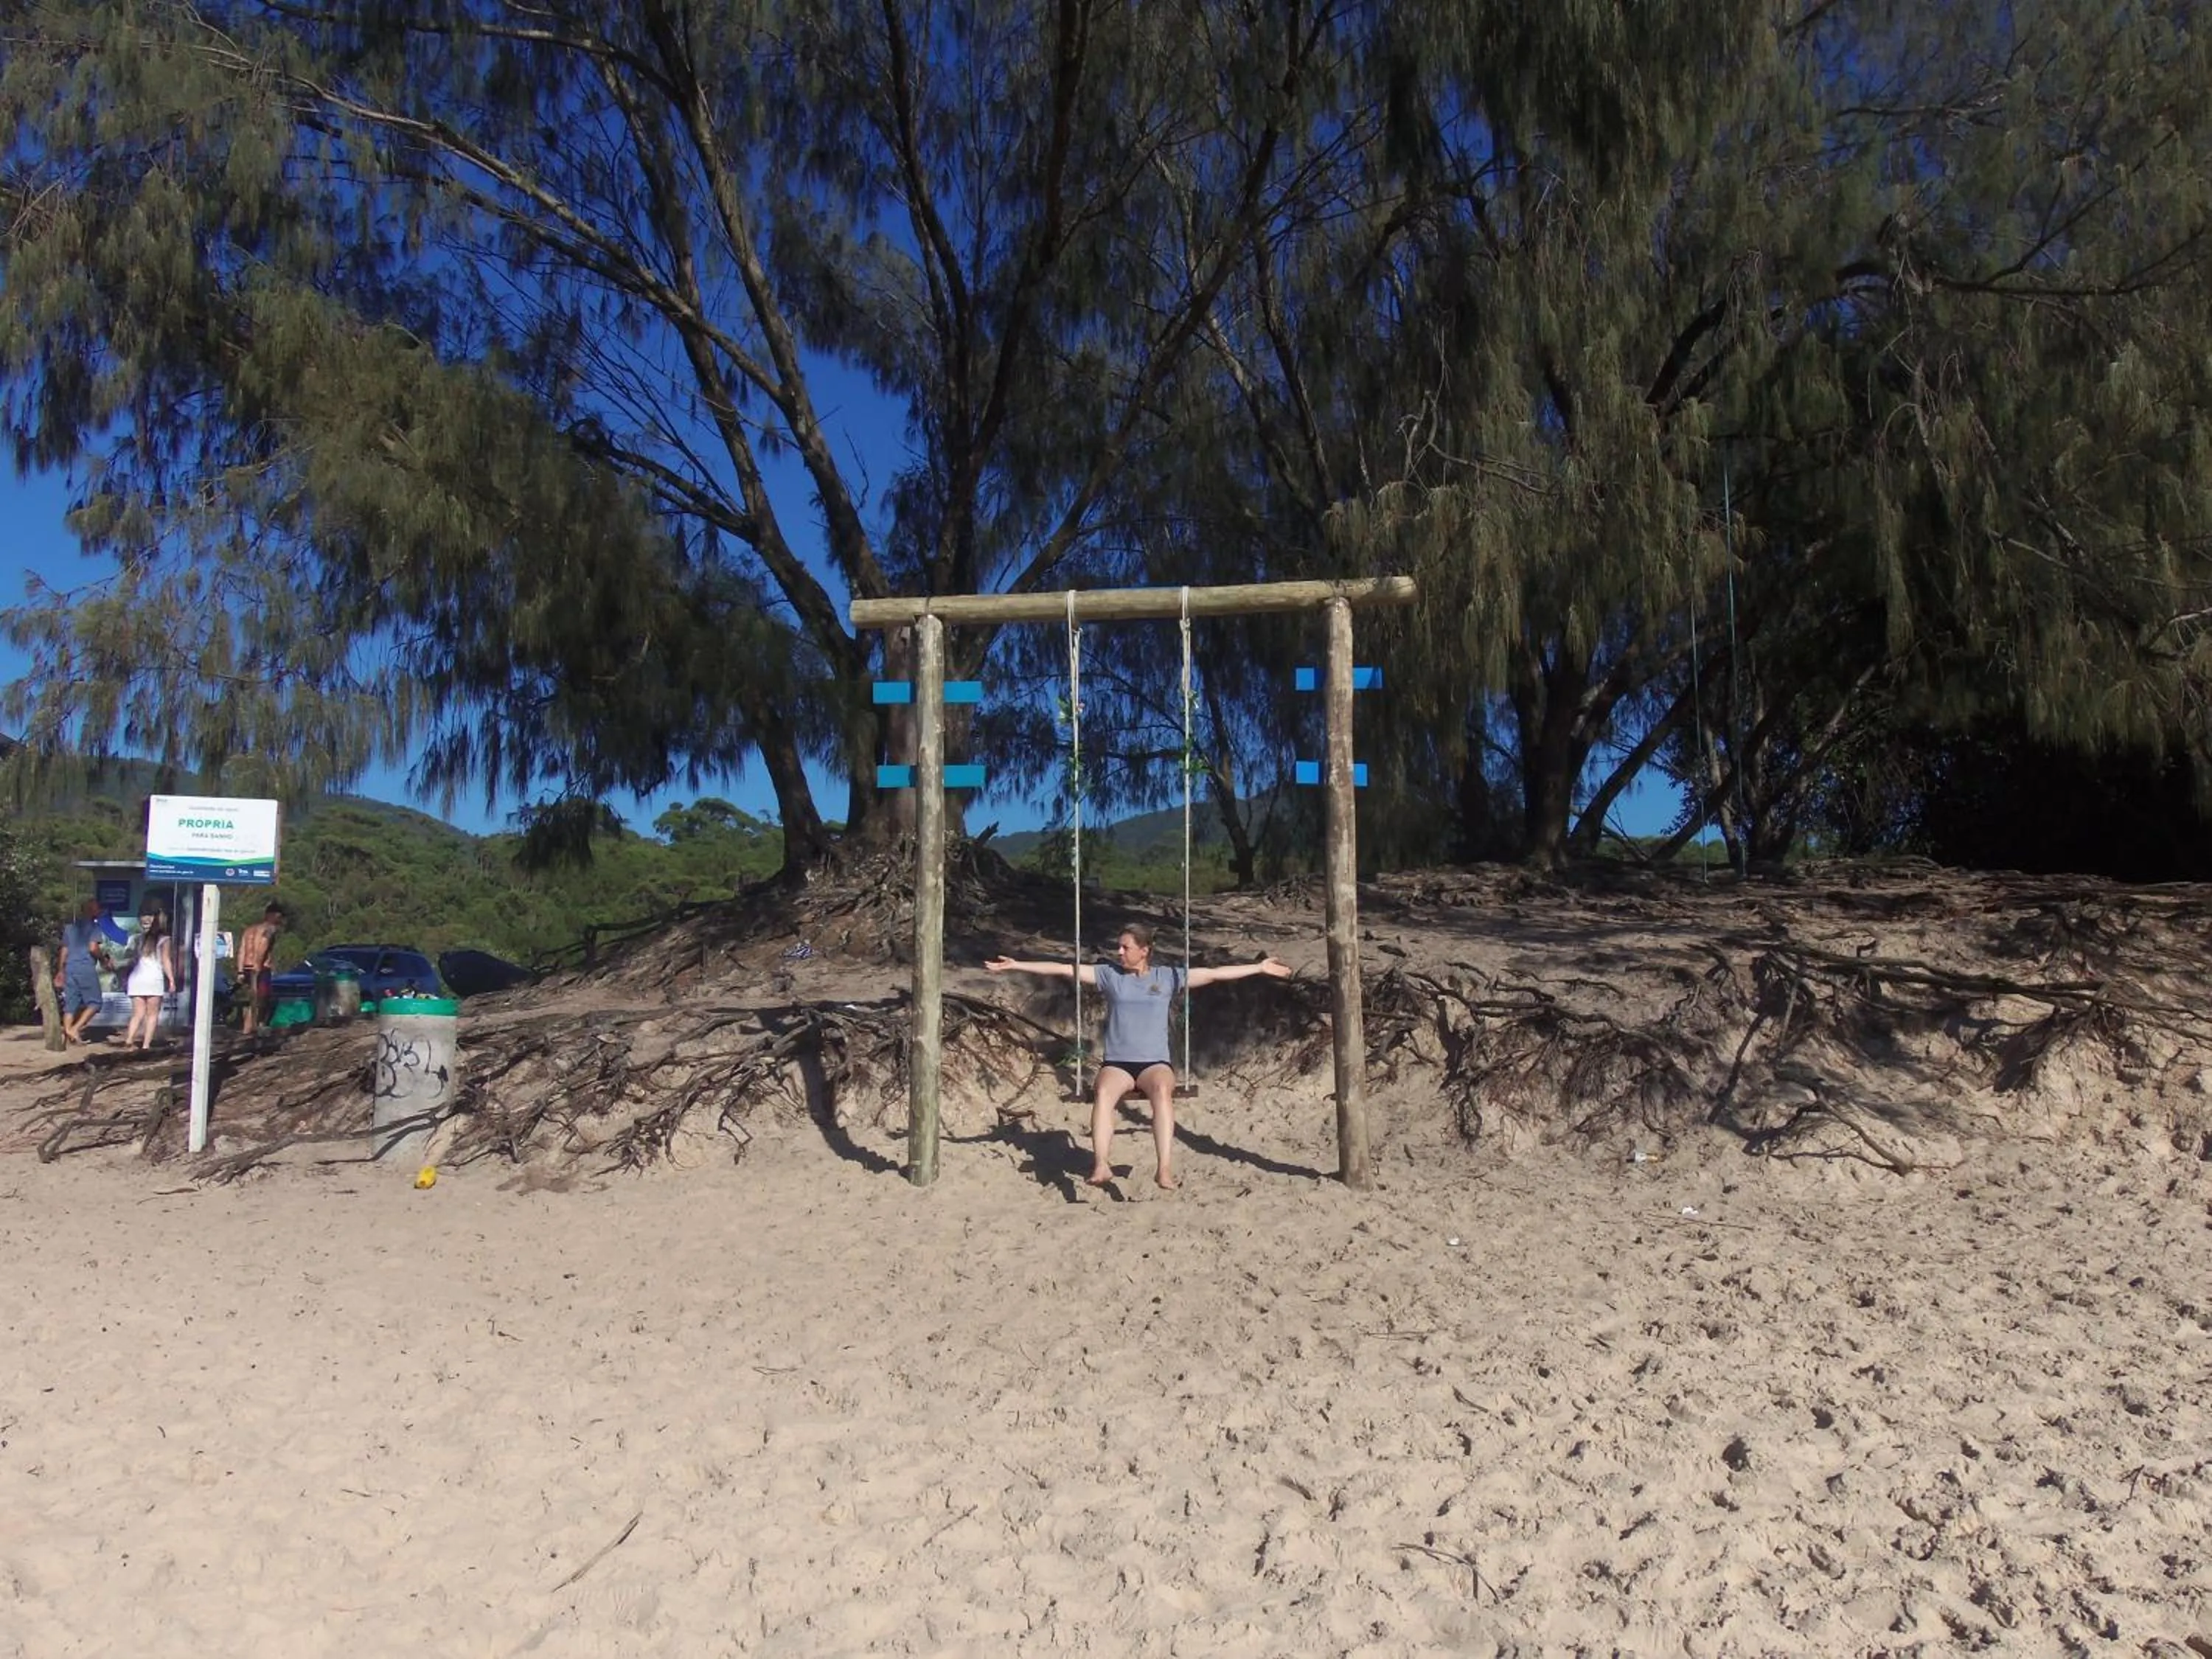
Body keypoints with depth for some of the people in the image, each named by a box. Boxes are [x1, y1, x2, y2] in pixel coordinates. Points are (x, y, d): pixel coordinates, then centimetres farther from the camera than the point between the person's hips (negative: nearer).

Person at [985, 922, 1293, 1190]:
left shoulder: (1168, 977, 10)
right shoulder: (1109, 975, 10)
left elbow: (1215, 974, 11)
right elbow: (1064, 969, 7)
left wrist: (1260, 967, 10)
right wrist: (1017, 966, 2)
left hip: (1155, 1063, 0)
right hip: (1116, 1064, 1)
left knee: (1162, 1090, -36)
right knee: (1103, 1092, -34)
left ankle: (1165, 1168, -44)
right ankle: (1101, 1166, -44)